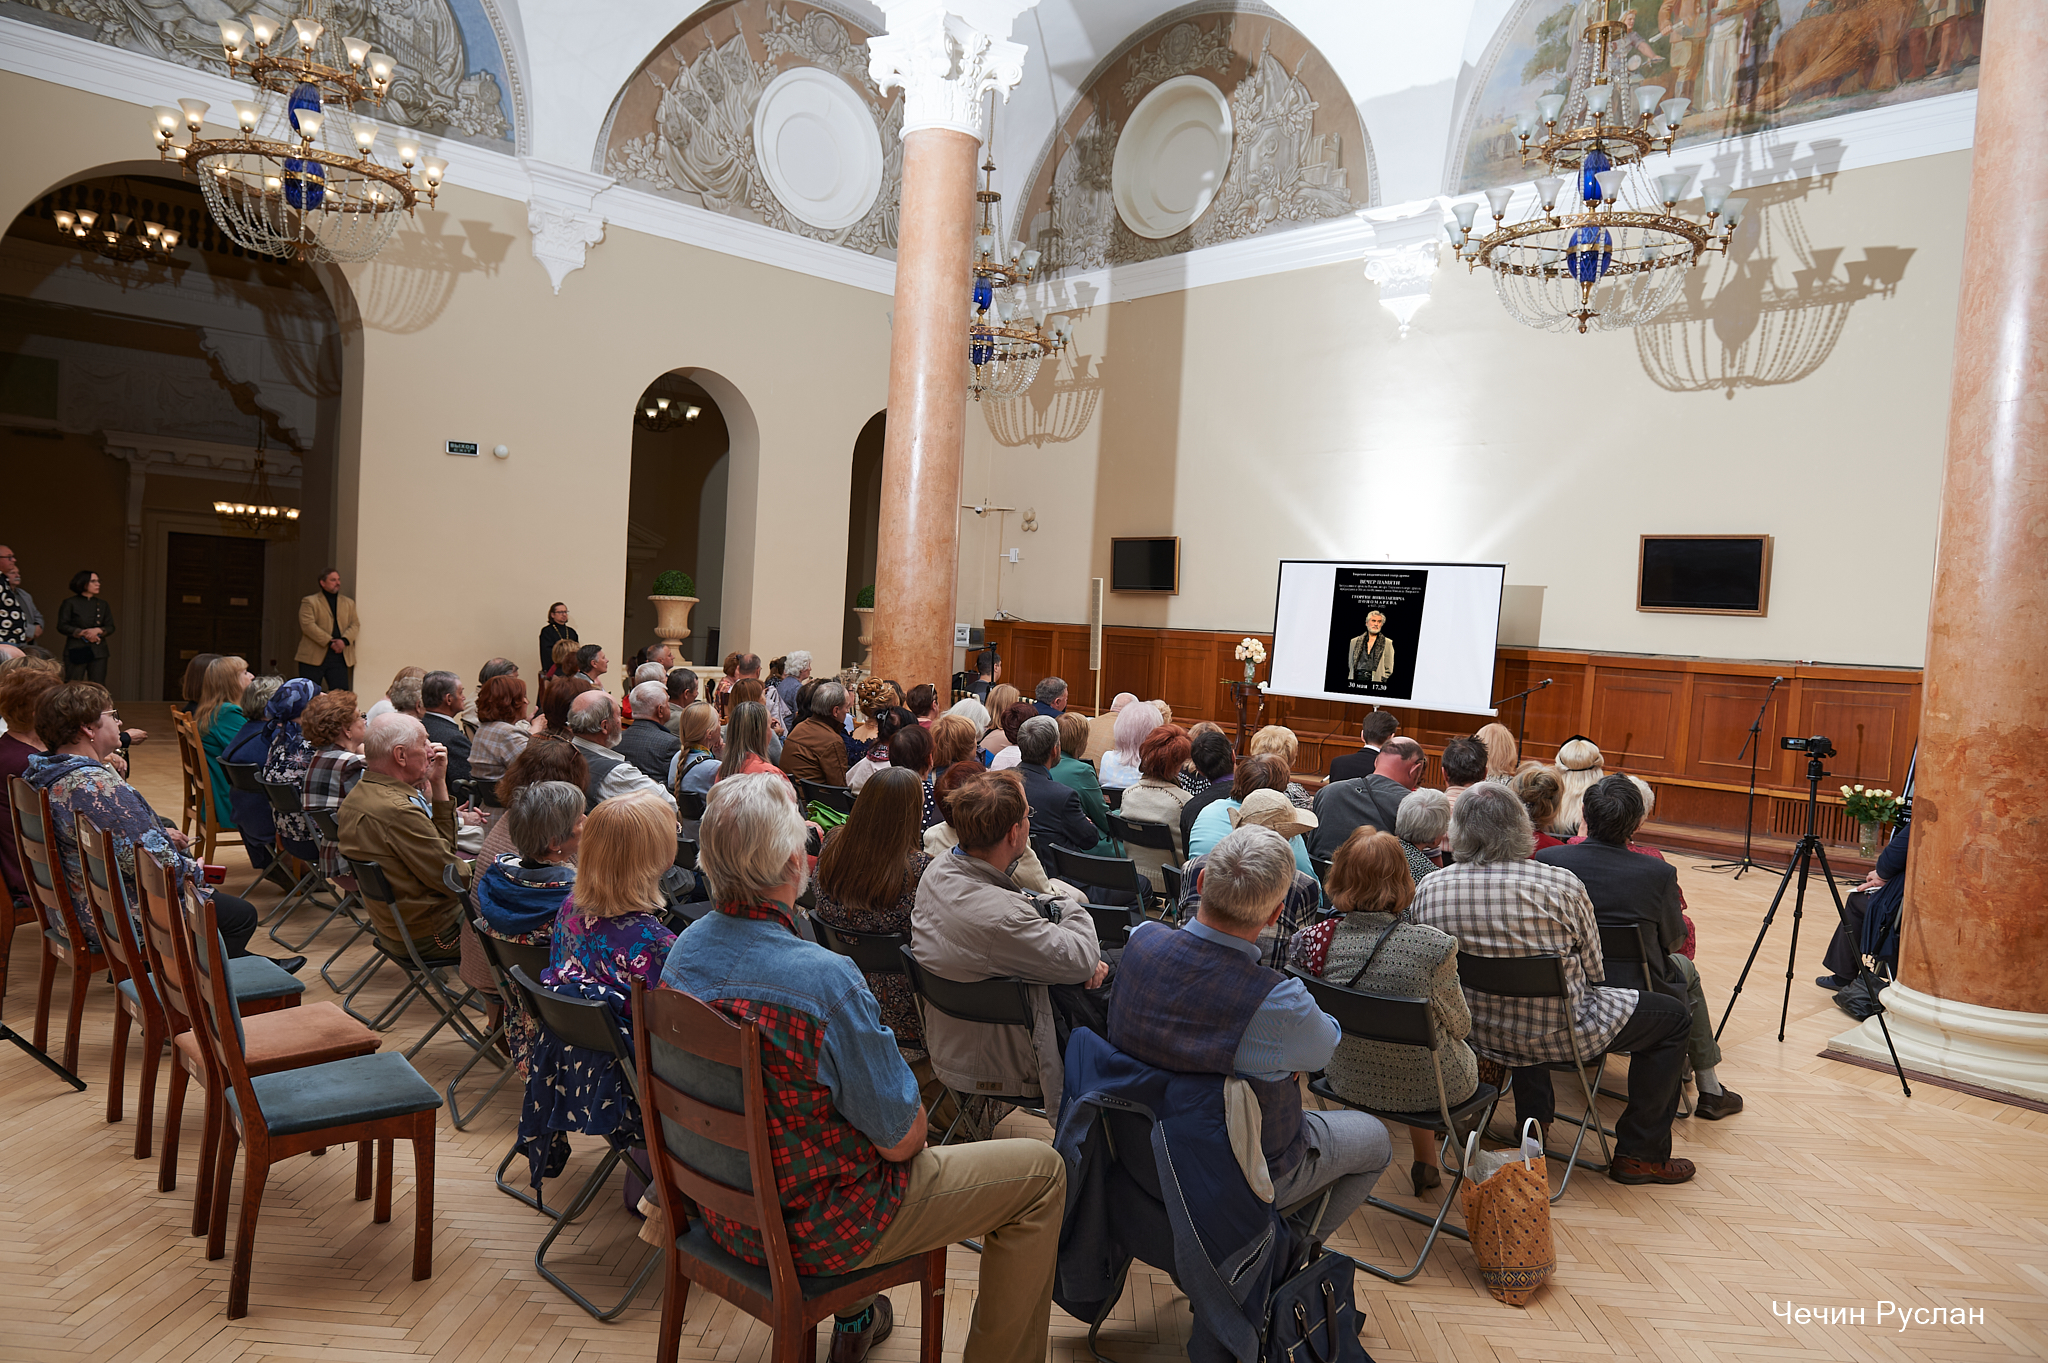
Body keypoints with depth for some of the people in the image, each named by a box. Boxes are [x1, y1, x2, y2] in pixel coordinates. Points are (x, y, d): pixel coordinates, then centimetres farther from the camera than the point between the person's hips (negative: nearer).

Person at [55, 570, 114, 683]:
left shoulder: (102, 604, 14)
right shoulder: (69, 603, 2)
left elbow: (110, 627, 10)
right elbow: (62, 626, -3)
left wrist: (98, 630, -11)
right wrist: (82, 633, -14)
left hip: (98, 652, 3)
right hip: (76, 651, -3)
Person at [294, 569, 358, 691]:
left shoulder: (349, 603, 17)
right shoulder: (309, 601, 3)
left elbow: (355, 625, 8)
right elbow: (307, 625, -9)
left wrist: (344, 640, -12)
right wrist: (329, 642, -15)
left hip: (339, 657, 3)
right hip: (313, 657, -3)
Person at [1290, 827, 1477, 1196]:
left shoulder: (1313, 940, -19)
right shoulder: (1434, 947, -28)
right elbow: (1459, 1026, -12)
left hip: (1348, 1081, 3)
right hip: (1425, 1088, -3)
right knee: (1466, 1051, 31)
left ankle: (1425, 1165, 47)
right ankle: (1426, 1165, 49)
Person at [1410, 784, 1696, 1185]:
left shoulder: (1427, 891, -12)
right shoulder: (1561, 885, -22)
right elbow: (1593, 970, -8)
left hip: (1473, 1033, 5)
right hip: (1556, 1034, -4)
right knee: (1674, 1017, 17)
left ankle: (1533, 1117, 45)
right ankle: (1640, 1154, 22)